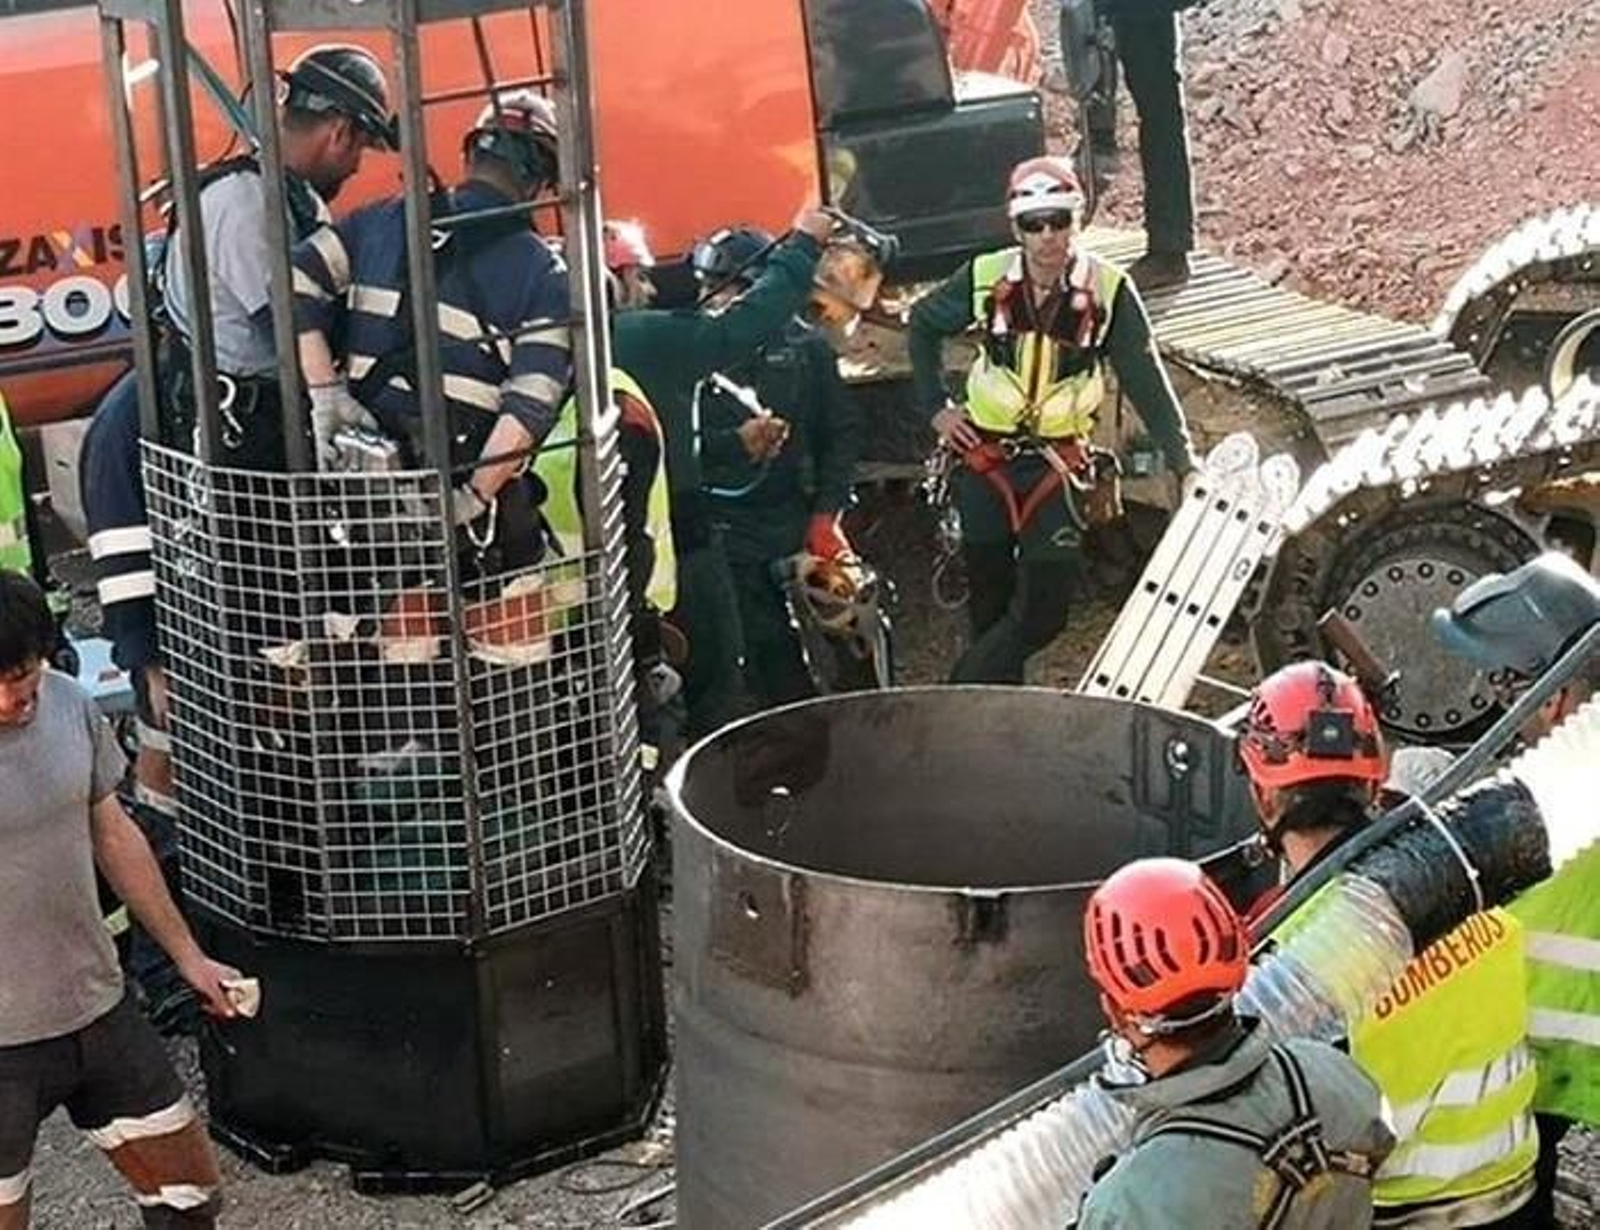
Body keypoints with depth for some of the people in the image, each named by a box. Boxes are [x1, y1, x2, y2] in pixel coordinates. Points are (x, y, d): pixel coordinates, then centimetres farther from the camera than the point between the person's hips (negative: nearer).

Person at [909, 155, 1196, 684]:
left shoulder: (1108, 290, -8)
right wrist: (936, 408, 7)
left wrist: (1183, 460, -10)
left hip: (1060, 467, -1)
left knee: (1044, 610, -9)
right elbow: (922, 324, 14)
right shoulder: (985, 278, -4)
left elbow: (1147, 381, -5)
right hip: (984, 460, 1)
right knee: (990, 607, 7)